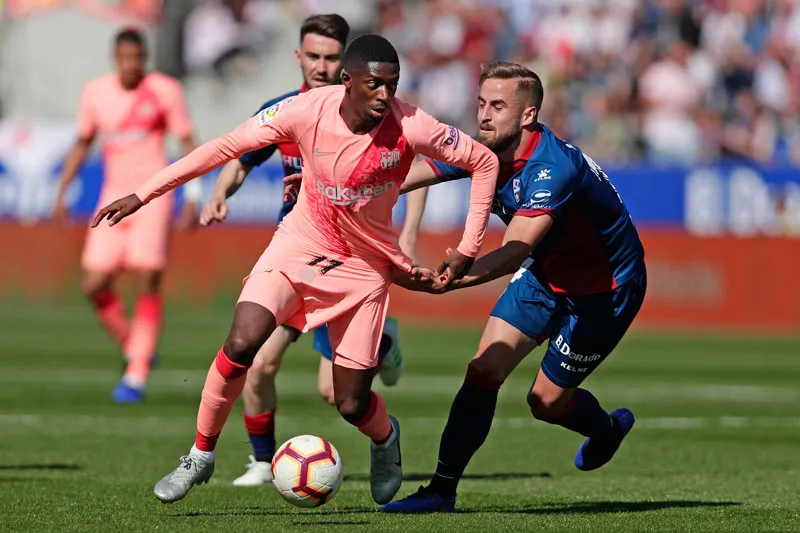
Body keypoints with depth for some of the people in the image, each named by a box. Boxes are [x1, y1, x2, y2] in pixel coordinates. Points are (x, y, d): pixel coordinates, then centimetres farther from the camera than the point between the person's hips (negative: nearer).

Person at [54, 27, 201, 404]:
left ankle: (137, 376, -4)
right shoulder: (96, 92, 6)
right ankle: (134, 350, 19)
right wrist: (61, 193, 13)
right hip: (114, 195, 4)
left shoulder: (165, 91, -4)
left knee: (146, 285, -9)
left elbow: (188, 143, -1)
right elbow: (82, 144, 17)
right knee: (94, 286, -3)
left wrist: (193, 197, -8)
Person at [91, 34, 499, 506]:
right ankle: (201, 457, -3)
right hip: (300, 242, 0)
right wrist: (142, 196, -11)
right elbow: (226, 147, -11)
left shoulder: (411, 127, -23)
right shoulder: (308, 110, -21)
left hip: (365, 266, 0)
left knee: (352, 404, -2)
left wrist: (468, 251, -12)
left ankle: (385, 438, 37)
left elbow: (485, 162, -10)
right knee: (241, 345, -23)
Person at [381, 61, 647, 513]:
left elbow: (515, 251, -45)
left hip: (607, 285, -7)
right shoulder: (482, 151, -12)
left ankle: (610, 429, 35)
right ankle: (442, 490, -1)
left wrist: (450, 281, -60)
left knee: (547, 401, 1)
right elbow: (398, 179, -8)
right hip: (548, 272, 7)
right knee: (484, 370, -8)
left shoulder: (553, 168, -35)